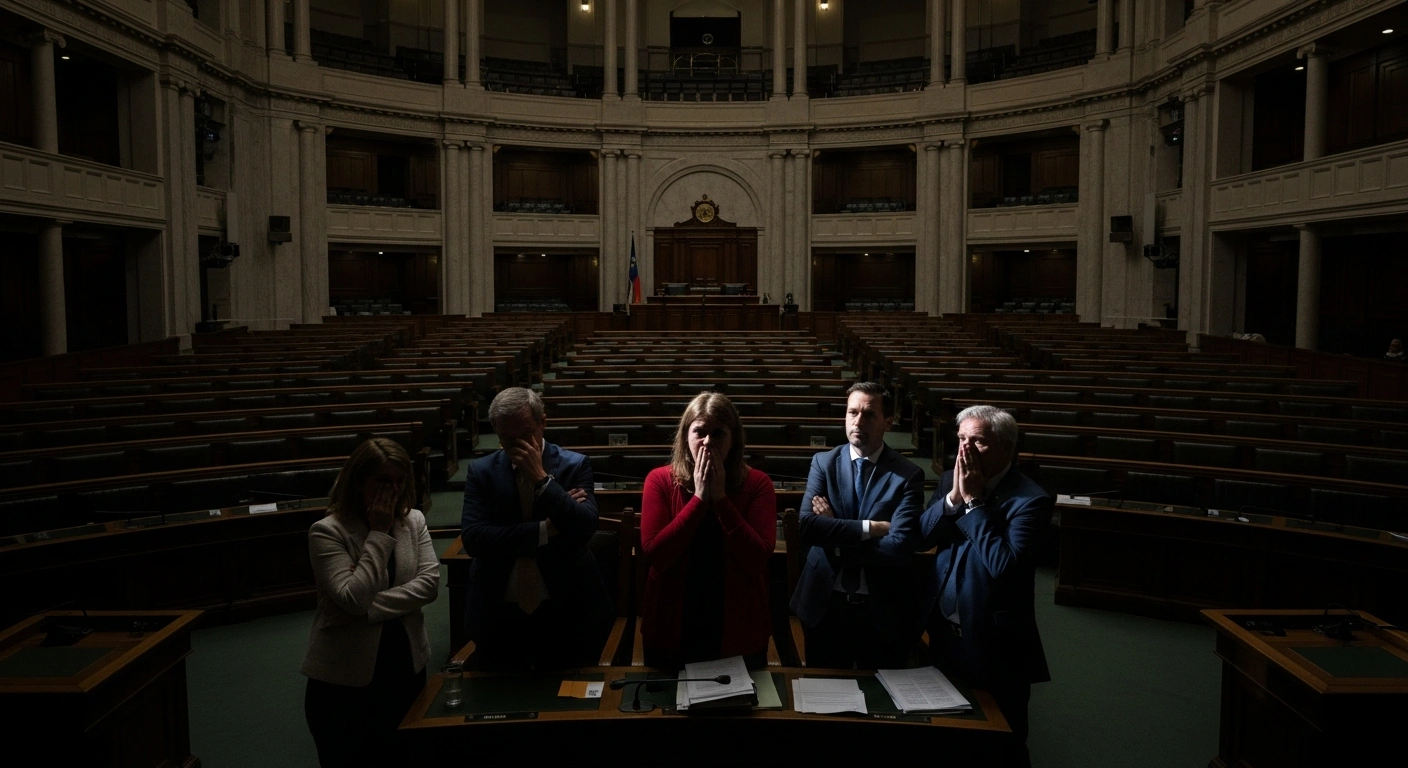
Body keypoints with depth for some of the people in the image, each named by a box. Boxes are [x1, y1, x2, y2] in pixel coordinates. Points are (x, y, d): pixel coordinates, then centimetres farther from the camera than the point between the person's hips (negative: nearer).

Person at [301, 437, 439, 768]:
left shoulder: (413, 521, 0)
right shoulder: (327, 532, -14)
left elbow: (429, 582, -9)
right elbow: (353, 599, -23)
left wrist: (371, 607, -19)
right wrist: (379, 534, -19)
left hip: (405, 666, 4)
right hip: (344, 676, -4)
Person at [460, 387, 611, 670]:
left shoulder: (574, 466, -5)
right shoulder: (481, 471, -2)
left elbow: (585, 528, -18)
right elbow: (472, 537, -15)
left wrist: (542, 478, -20)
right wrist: (546, 529, -18)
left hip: (564, 612, -1)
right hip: (499, 614, 1)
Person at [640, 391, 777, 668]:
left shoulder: (756, 484, -8)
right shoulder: (660, 480, -7)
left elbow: (758, 559, -19)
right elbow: (655, 555, -18)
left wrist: (720, 498, -21)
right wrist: (699, 498, -21)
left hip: (739, 632, 0)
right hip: (671, 630, 0)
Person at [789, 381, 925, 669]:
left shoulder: (908, 475, -8)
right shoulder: (823, 463, -2)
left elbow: (900, 547, -19)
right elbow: (807, 525, -16)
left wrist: (836, 540, -15)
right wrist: (870, 527, -20)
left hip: (883, 610, -1)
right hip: (825, 604, 2)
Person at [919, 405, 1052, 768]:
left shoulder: (1029, 499, -19)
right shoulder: (951, 480, 2)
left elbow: (1002, 564, -29)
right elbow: (921, 537, -5)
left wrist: (973, 501, -25)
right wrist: (953, 496, -18)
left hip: (995, 646, -6)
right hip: (945, 635, 6)